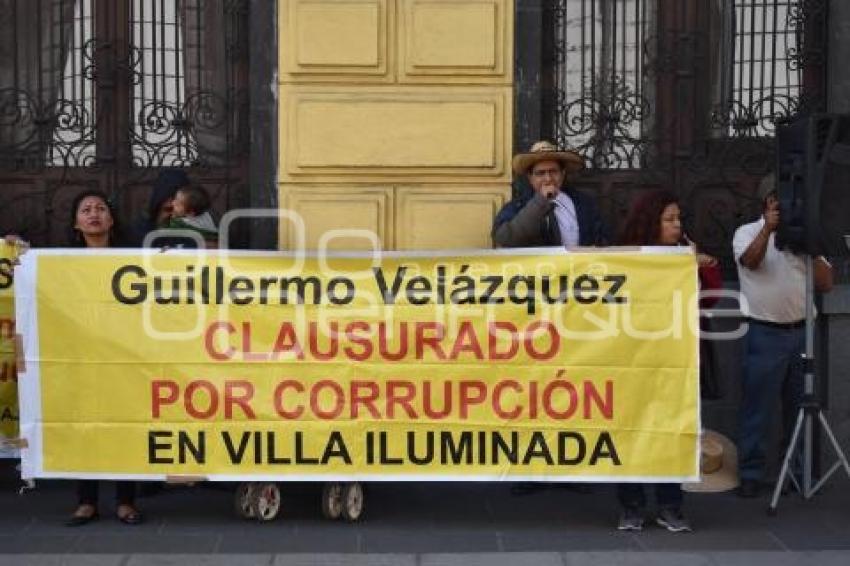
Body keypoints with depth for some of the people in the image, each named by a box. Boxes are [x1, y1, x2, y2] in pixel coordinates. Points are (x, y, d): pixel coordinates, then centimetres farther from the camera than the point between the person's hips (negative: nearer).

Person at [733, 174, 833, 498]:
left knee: (800, 406, 11)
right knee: (757, 407, -2)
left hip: (802, 331, 5)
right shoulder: (748, 232, 0)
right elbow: (751, 261, -22)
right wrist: (768, 229, -36)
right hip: (766, 334, -5)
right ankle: (751, 474, 4)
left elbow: (826, 283, 6)